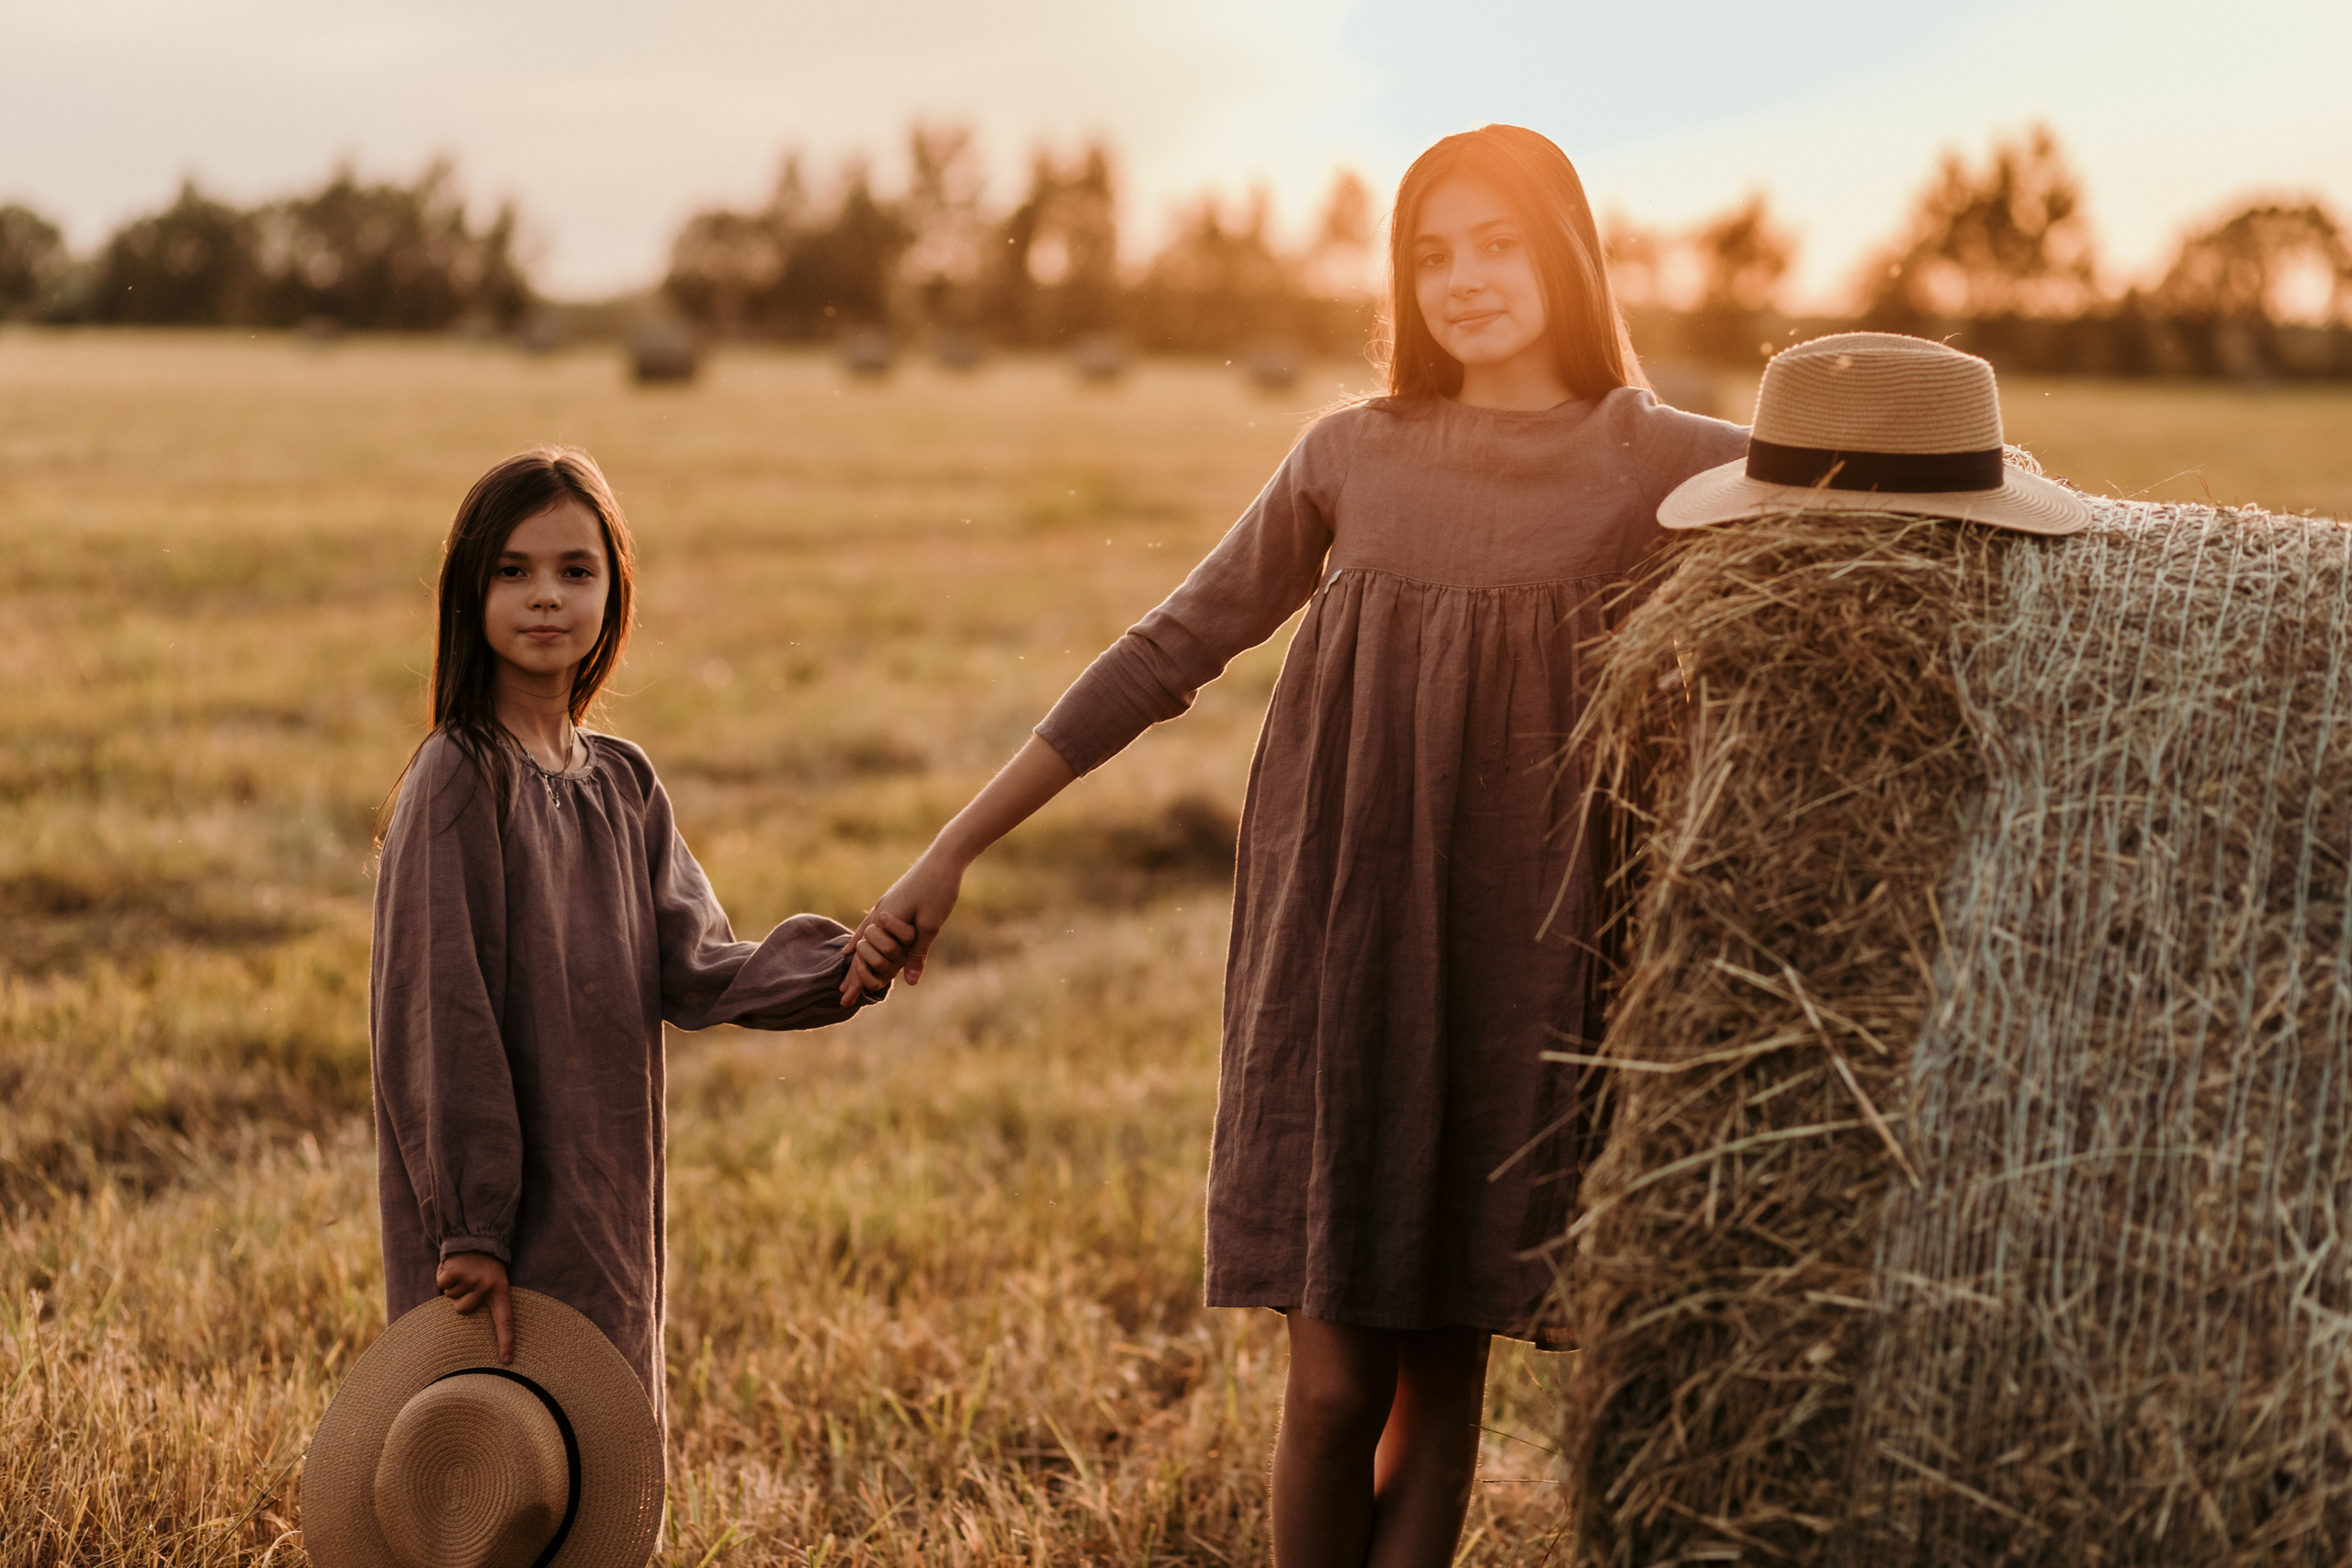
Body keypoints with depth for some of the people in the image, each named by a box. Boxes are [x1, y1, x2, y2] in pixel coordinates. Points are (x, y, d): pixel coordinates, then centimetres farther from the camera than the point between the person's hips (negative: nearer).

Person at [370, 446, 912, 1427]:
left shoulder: (623, 786, 9)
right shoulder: (460, 779, -12)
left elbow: (692, 969, 0)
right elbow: (437, 1013, -15)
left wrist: (834, 971, -17)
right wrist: (468, 1226, -17)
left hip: (608, 1201, 7)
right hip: (496, 1208, -7)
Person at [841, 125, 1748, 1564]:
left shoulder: (1669, 468, 1)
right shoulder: (1349, 458, 7)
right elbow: (1166, 655, 10)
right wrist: (954, 850, 9)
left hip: (1522, 961, -1)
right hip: (1341, 948, 1)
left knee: (1445, 1362, 5)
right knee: (1334, 1380, -2)